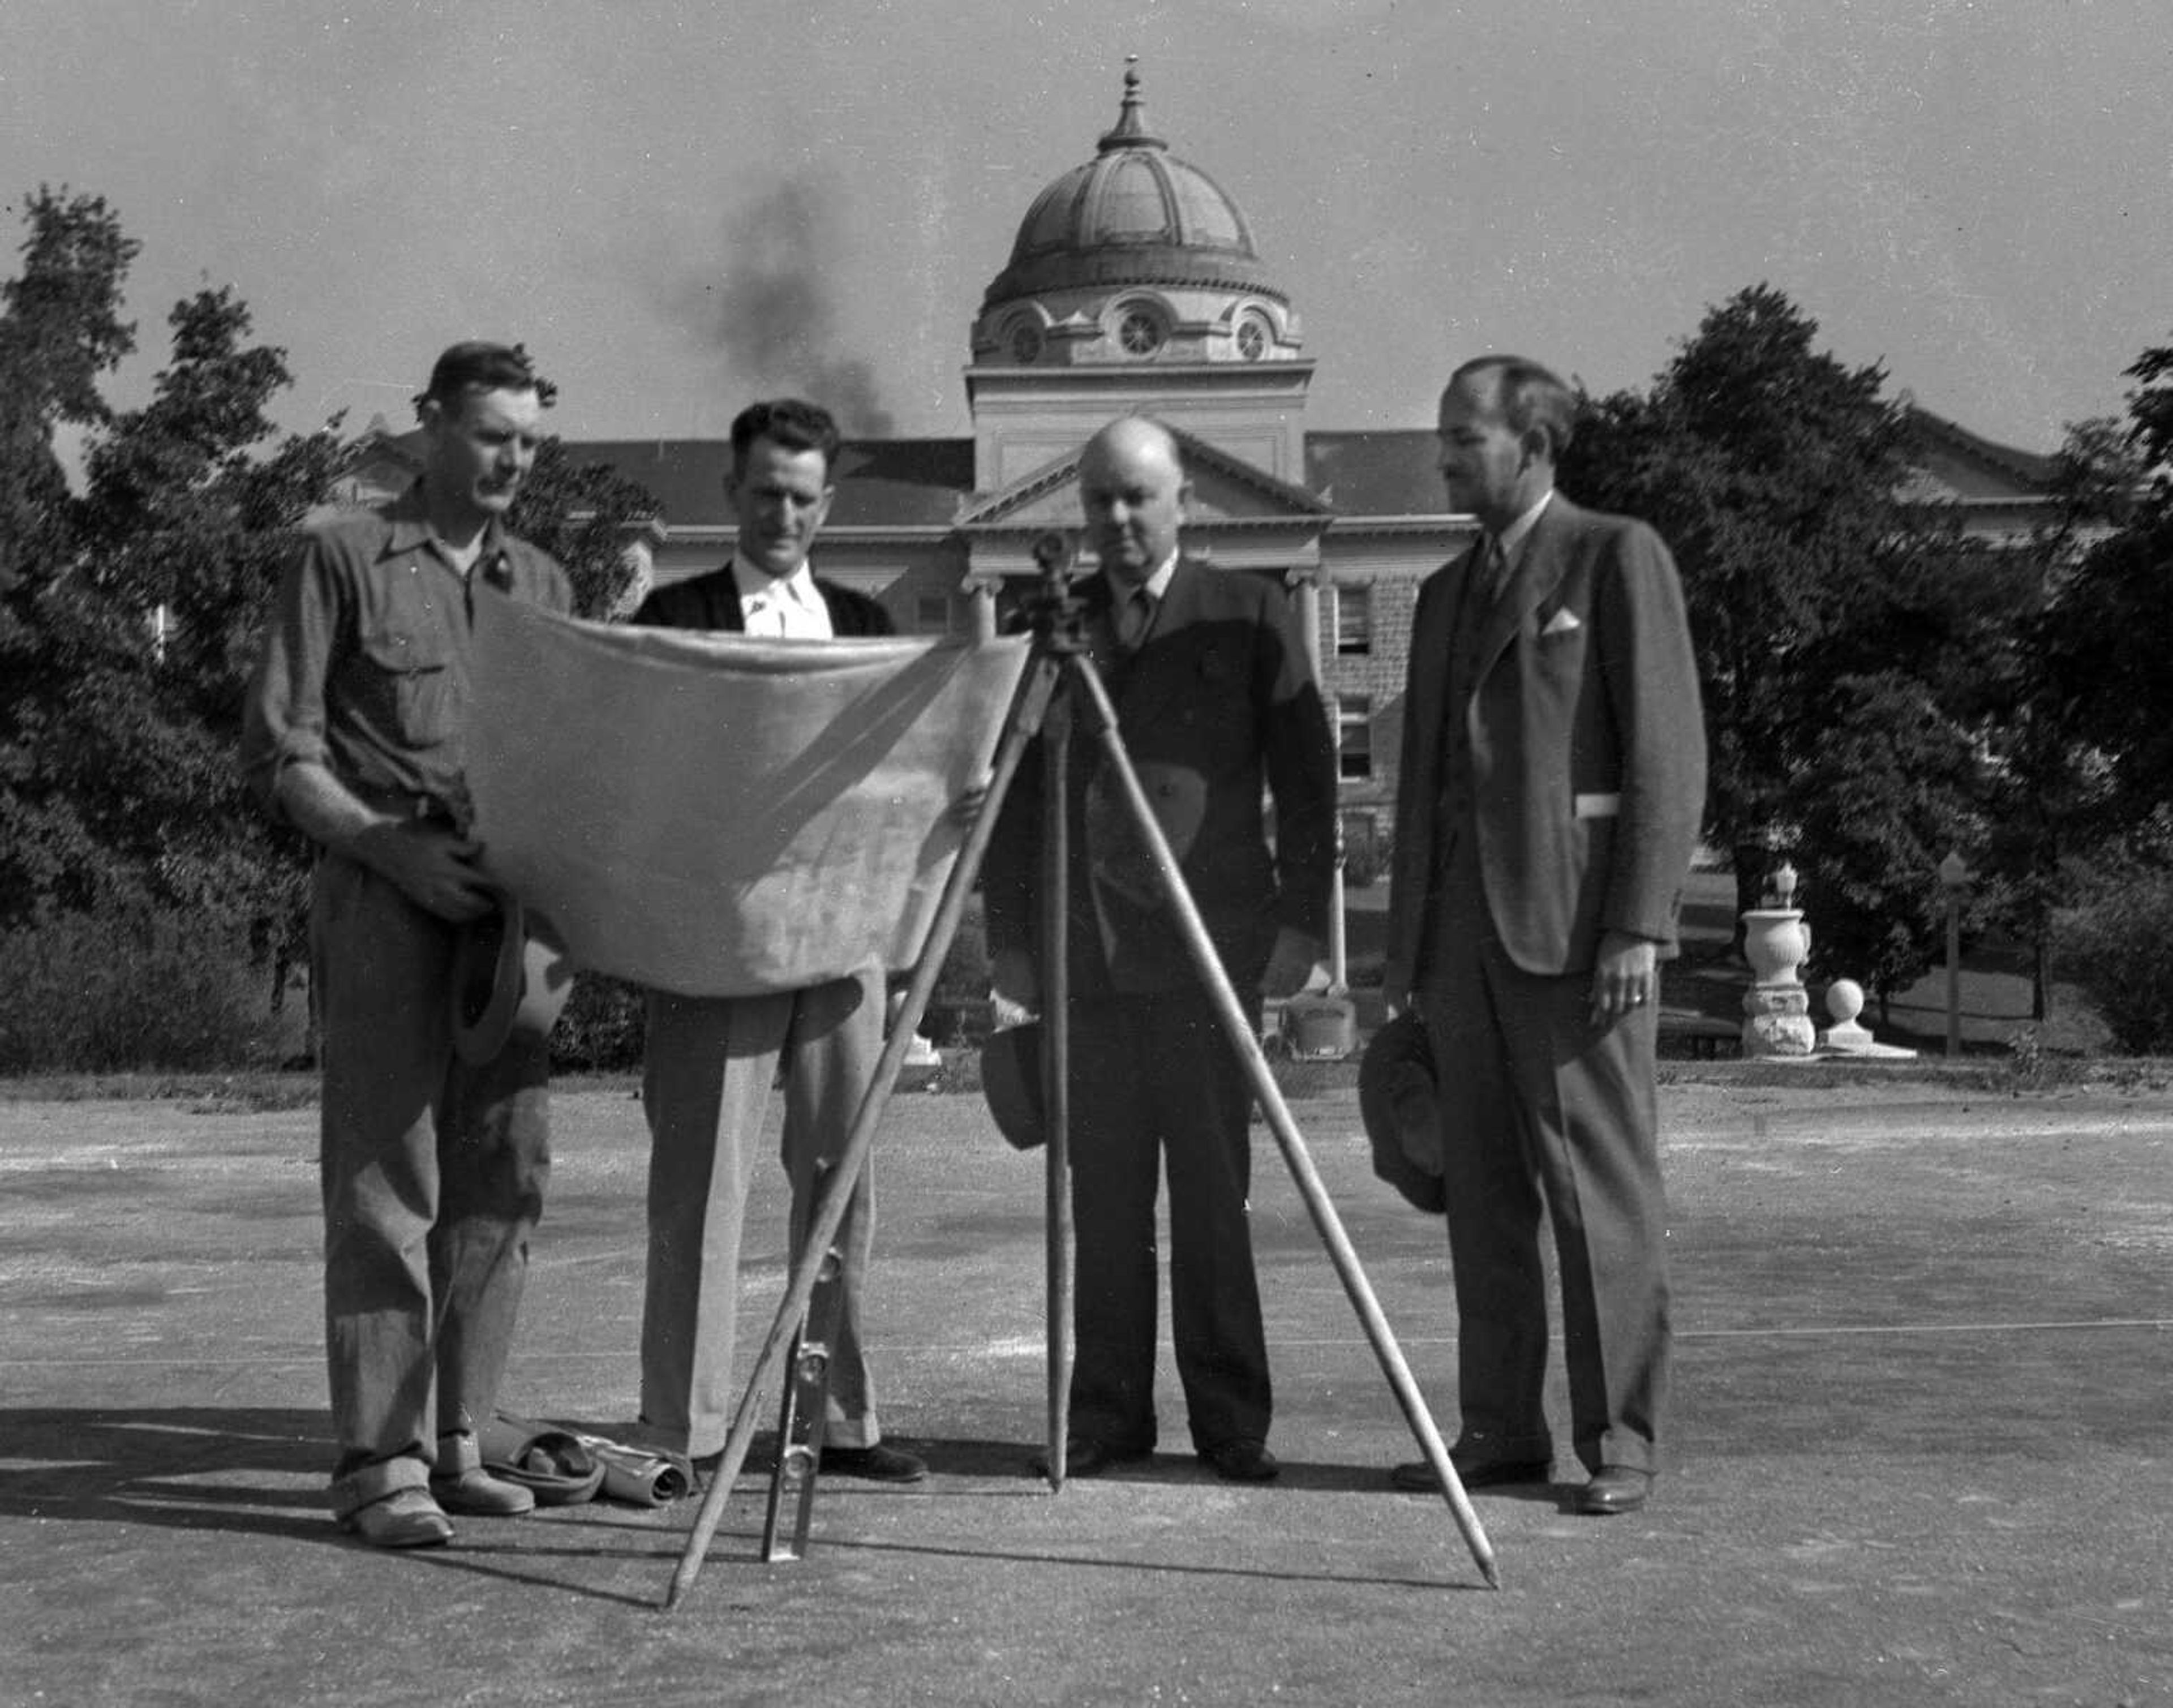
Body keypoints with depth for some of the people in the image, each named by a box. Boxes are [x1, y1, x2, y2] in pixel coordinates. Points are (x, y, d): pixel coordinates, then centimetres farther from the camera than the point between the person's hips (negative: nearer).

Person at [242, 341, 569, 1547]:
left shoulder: (543, 585, 18)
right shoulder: (345, 561, 3)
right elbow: (278, 752, -2)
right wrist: (394, 850, -14)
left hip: (508, 905, 5)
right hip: (380, 899, -5)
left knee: (506, 1173, 4)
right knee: (385, 1176, -8)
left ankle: (454, 1439, 14)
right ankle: (380, 1461, -4)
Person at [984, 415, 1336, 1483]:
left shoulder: (1249, 618, 6)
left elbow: (1306, 782, 4)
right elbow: (1014, 791, 15)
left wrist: (1300, 921, -4)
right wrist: (1010, 936, 8)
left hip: (1207, 944, -3)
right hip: (1083, 952, 3)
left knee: (1212, 1193, -2)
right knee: (1102, 1198, 5)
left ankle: (1231, 1420, 5)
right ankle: (1106, 1415, 12)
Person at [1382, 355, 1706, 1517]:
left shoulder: (1617, 557, 0)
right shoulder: (1446, 593, 20)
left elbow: (1666, 753, -7)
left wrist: (1638, 926, -15)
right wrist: (1404, 941, 16)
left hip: (1573, 922, -7)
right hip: (1460, 921, 7)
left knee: (1601, 1192, -4)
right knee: (1482, 1194, 7)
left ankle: (1619, 1443, 1)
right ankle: (1499, 1431, 13)